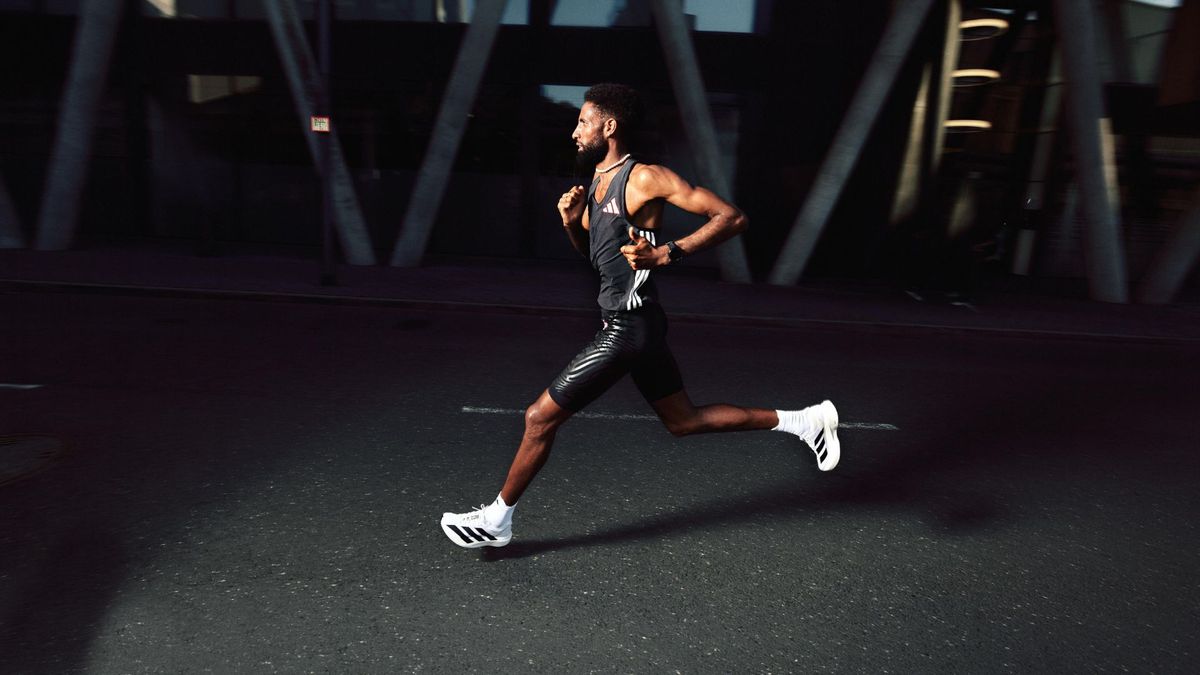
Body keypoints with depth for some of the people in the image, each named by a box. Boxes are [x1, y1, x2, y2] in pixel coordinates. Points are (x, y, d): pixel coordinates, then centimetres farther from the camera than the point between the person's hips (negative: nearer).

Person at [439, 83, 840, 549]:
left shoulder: (645, 178, -14)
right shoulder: (597, 181, 12)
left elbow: (732, 218, -16)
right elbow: (591, 253, 23)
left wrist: (665, 254, -25)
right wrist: (571, 221, 3)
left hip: (628, 327, -10)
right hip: (629, 324, 10)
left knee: (540, 417, -1)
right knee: (684, 421, 19)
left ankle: (497, 520, 20)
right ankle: (801, 421, 28)